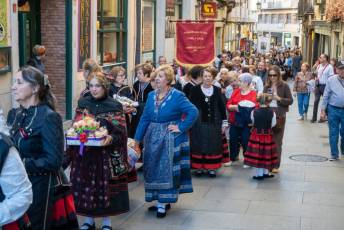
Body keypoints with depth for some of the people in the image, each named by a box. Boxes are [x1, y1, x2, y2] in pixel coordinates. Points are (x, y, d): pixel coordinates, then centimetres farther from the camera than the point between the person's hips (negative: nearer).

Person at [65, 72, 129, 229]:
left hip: (106, 154, -3)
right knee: (86, 186, 5)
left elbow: (120, 133, -6)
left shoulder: (114, 106, -3)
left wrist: (111, 139, -25)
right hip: (84, 153, 3)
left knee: (105, 186, 2)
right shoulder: (83, 104, 7)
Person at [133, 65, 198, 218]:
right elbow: (145, 118, 7)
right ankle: (161, 201, 24)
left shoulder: (177, 96, -12)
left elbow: (193, 112, -19)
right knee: (154, 169, 11)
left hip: (170, 138, -6)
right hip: (153, 137, 6)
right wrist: (138, 139, 5)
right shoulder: (151, 95, 6)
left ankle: (163, 204, 8)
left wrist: (181, 127, -17)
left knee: (166, 169, 0)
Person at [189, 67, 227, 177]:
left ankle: (212, 167, 11)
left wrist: (224, 122, 6)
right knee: (199, 144, 3)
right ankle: (199, 167, 13)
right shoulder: (195, 89, -3)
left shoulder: (217, 90, 4)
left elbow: (221, 107, 7)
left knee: (213, 145, 4)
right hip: (199, 122, -2)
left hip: (214, 122, 2)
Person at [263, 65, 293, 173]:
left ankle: (276, 165, 9)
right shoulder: (267, 86, 9)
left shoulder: (284, 86, -2)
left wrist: (279, 98, -15)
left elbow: (290, 100, -4)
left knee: (277, 141, 3)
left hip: (279, 116, -3)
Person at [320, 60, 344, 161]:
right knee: (333, 133, 5)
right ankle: (334, 154, 15)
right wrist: (323, 109, 0)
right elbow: (326, 95, 2)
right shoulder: (331, 80, -2)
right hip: (333, 110, 0)